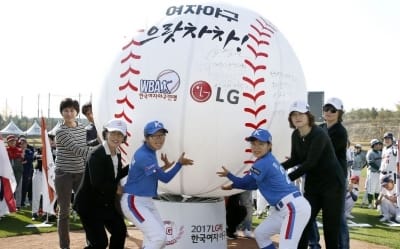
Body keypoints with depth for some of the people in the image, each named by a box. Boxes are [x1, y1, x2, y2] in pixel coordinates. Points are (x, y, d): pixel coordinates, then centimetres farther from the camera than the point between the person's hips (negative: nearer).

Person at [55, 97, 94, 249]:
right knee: (64, 211, 3)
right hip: (64, 174, -5)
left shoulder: (82, 129, 6)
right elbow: (76, 149, -23)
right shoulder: (61, 132, -13)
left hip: (80, 174, 5)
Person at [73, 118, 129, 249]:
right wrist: (116, 188, -15)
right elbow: (97, 184, -28)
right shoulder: (96, 155, -24)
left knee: (120, 231, 16)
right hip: (89, 205, -9)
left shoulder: (117, 154, 4)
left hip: (106, 203, 9)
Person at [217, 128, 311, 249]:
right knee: (260, 233, 20)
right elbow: (254, 184, 24)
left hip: (294, 208, -11)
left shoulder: (262, 164, -13)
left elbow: (244, 182, -3)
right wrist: (233, 185, 21)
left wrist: (228, 174, 13)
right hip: (284, 208, 11)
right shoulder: (268, 161, 16)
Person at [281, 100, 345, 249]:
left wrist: (287, 179, -31)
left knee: (331, 225, -2)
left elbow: (310, 163, -29)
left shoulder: (319, 134, -23)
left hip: (332, 183, -7)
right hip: (312, 184, 7)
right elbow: (296, 159, 7)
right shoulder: (295, 135, -1)